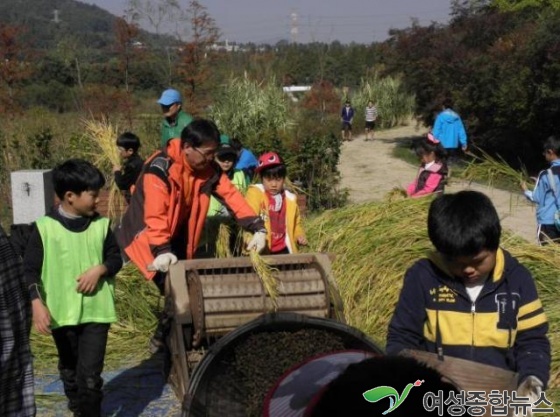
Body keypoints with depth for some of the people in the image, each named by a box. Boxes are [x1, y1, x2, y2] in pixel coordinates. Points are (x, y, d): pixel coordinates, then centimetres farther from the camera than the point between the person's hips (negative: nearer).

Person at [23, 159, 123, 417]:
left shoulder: (101, 225, 0)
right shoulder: (45, 228, -7)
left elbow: (116, 258, 8)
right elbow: (30, 269, -6)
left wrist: (99, 269, -13)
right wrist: (37, 303, -17)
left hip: (96, 311, 0)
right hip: (61, 313, 0)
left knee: (90, 374, -7)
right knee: (69, 371, 17)